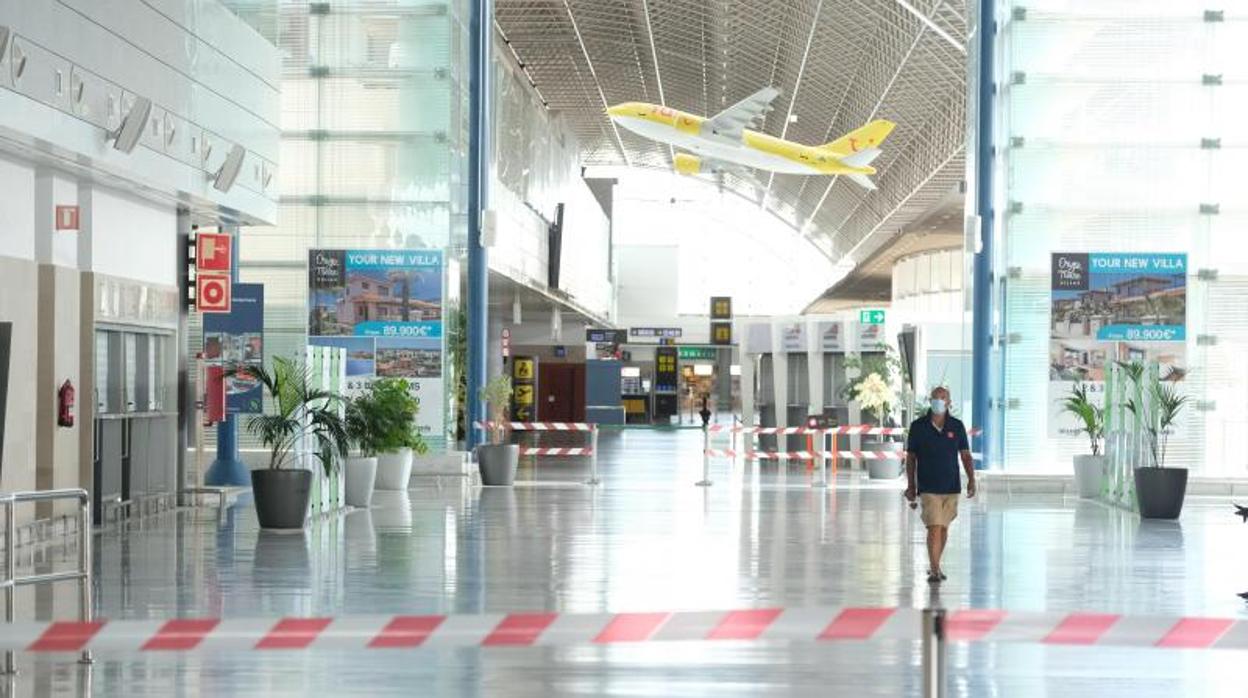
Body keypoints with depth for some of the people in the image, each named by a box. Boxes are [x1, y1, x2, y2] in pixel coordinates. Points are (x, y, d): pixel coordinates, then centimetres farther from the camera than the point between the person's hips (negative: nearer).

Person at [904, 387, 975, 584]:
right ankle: (934, 570, -11)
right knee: (934, 528, -13)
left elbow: (966, 455, 6)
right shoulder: (918, 426, -2)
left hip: (951, 487, 3)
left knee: (944, 528, 13)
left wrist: (971, 479, -7)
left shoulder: (957, 426, 3)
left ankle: (936, 565, 30)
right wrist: (910, 486, 2)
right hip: (928, 487, -3)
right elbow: (911, 457, 4)